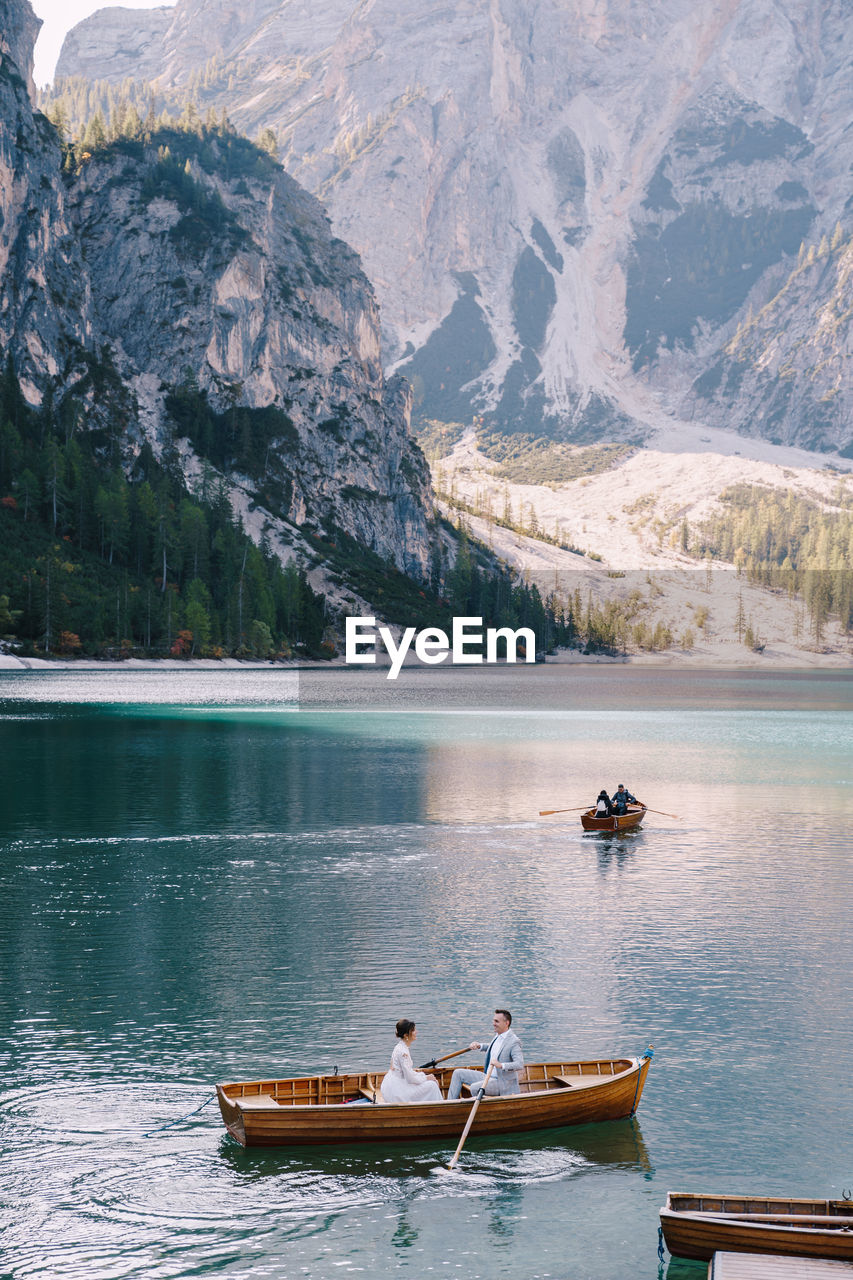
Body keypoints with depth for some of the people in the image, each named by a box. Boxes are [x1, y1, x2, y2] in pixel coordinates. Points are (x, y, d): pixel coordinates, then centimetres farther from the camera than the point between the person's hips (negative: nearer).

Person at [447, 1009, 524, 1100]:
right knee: (458, 1073, 7)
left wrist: (501, 1065, -39)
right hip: (487, 1076, 10)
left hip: (501, 1082, -10)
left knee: (475, 1087, -33)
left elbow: (520, 1065, -28)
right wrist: (479, 1045, 14)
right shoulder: (497, 1035, 10)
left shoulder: (514, 1042, -18)